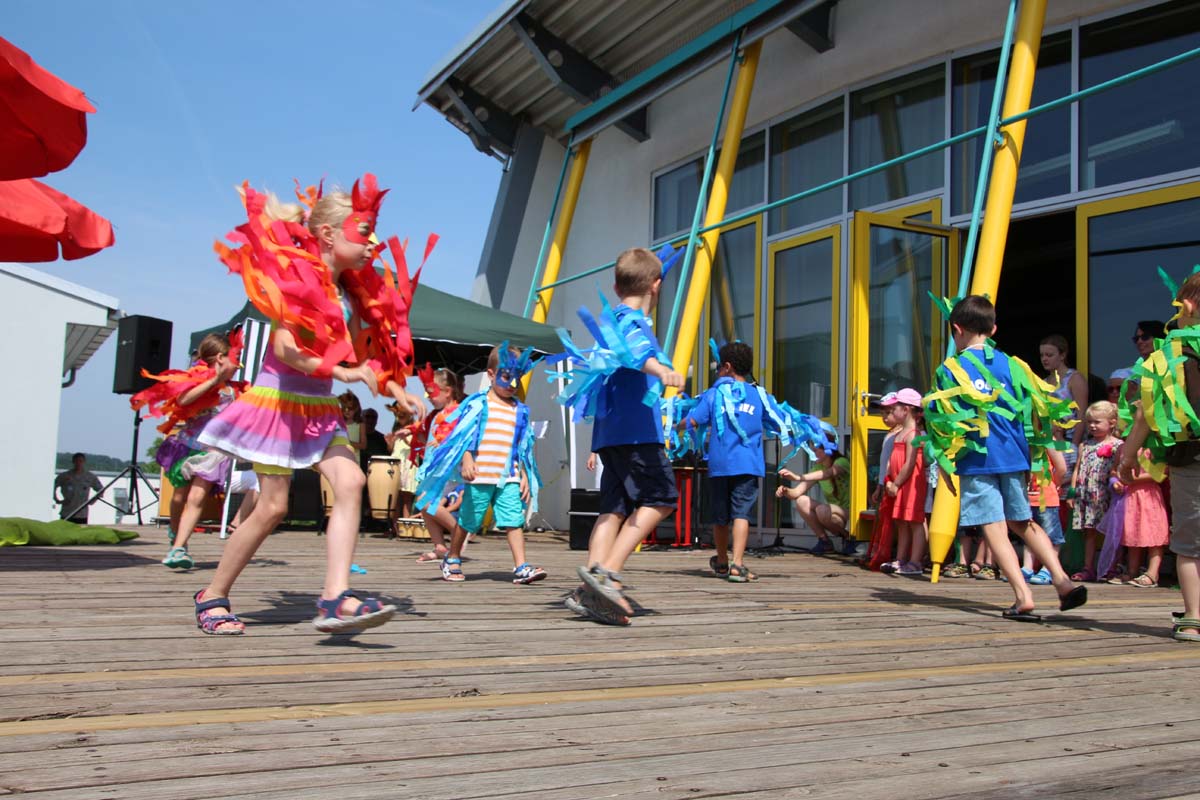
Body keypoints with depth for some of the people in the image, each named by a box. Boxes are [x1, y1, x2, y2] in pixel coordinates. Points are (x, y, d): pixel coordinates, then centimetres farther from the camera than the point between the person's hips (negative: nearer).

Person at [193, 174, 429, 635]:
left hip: (320, 408, 7)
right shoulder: (295, 277, -11)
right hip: (278, 401, -7)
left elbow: (360, 360, 11)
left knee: (351, 482, -15)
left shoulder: (351, 292, 10)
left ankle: (335, 597, -20)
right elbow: (284, 348, -22)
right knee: (272, 506, -4)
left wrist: (396, 391, -2)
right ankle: (212, 597, 16)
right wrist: (338, 371, -30)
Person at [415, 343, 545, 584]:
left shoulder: (520, 411, 12)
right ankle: (452, 559, 28)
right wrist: (466, 461, -17)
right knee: (467, 520, 9)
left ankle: (521, 568, -8)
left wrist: (524, 476, 11)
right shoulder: (478, 404, -1)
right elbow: (464, 436, -4)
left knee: (514, 520, -7)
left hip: (509, 478, 3)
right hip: (479, 475, -3)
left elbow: (523, 448, 15)